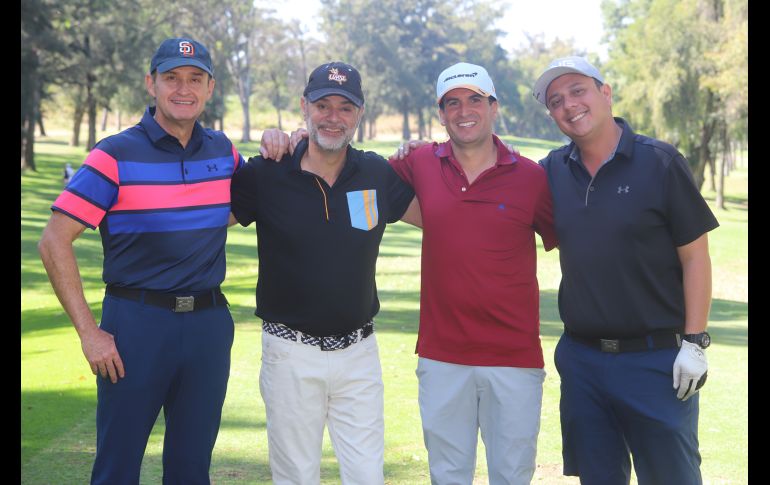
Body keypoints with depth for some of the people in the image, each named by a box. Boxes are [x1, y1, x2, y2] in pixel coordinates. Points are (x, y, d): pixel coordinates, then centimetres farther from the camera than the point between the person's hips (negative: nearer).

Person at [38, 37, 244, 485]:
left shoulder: (223, 151, 6)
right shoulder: (116, 156, -7)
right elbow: (55, 242, -8)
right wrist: (88, 331, -13)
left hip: (209, 325, 4)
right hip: (136, 323, -4)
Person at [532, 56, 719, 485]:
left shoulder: (660, 162, -7)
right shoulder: (553, 171, 5)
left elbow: (695, 256, -7)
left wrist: (695, 342, -12)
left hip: (656, 359, -4)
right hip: (580, 359, 4)